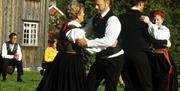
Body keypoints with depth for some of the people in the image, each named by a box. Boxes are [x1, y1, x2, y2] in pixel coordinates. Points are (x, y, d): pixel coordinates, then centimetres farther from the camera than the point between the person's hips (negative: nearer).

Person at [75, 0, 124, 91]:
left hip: (113, 59, -8)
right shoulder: (95, 18, 5)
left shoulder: (113, 20, -21)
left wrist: (87, 43, -34)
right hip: (100, 58, 8)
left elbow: (109, 40, -33)